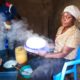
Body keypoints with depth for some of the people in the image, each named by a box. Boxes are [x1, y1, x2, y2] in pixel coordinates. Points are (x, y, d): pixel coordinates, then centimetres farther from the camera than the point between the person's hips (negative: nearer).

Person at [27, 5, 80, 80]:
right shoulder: (61, 28, 5)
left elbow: (63, 54, -21)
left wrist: (46, 55, -21)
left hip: (64, 61, -8)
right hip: (55, 55, 8)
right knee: (31, 63, 5)